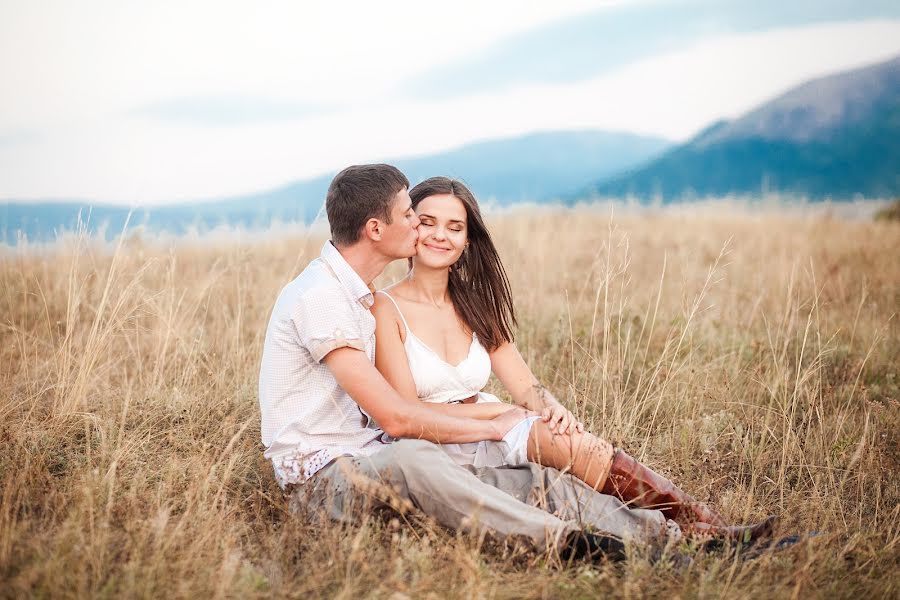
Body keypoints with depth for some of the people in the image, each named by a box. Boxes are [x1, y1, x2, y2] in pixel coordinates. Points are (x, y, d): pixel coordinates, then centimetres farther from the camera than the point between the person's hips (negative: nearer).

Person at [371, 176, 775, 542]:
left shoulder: (473, 306, 13)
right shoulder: (386, 309, -5)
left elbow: (523, 383, 6)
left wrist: (552, 408, -18)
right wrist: (498, 409, -16)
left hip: (487, 437, 5)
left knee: (561, 434, -28)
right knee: (551, 439, -31)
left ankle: (698, 526, -36)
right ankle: (705, 531, -36)